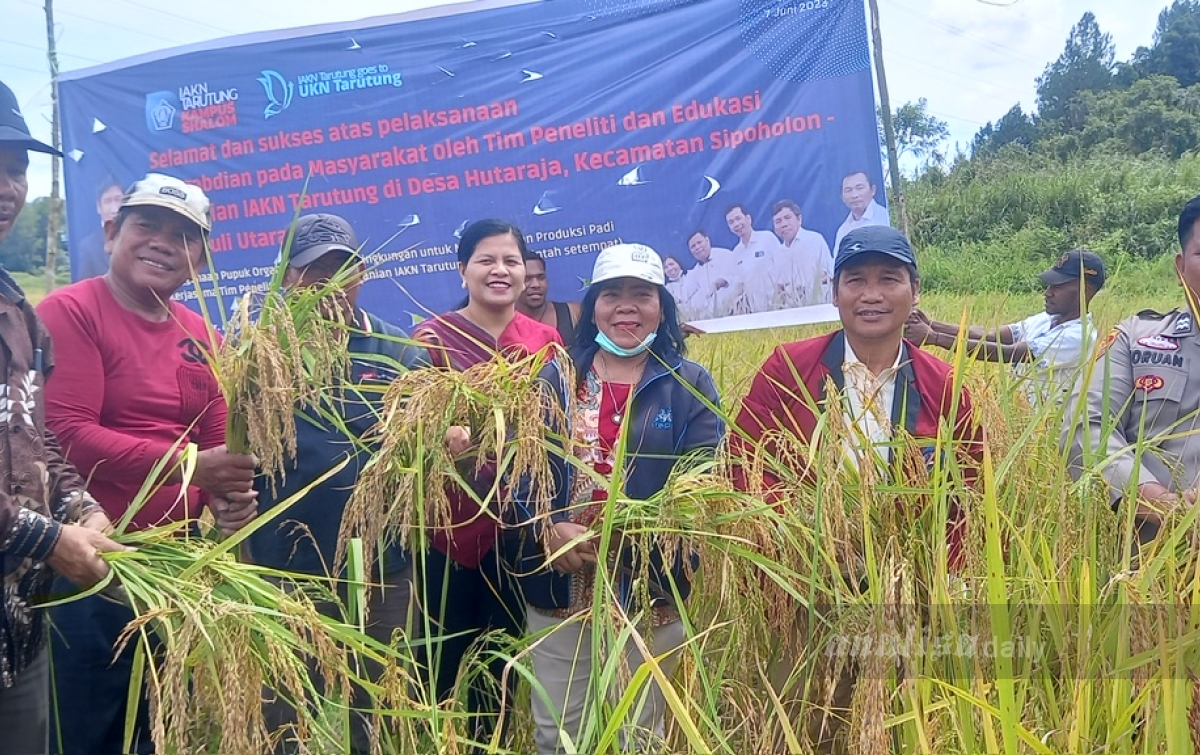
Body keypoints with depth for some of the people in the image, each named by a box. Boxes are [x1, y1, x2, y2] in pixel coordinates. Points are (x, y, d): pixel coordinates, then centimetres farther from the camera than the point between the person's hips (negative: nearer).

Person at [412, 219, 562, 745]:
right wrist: (446, 435, -29)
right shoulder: (432, 338, -3)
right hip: (450, 523, -3)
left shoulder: (547, 341, 7)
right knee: (445, 665, 4)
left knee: (504, 667, 14)